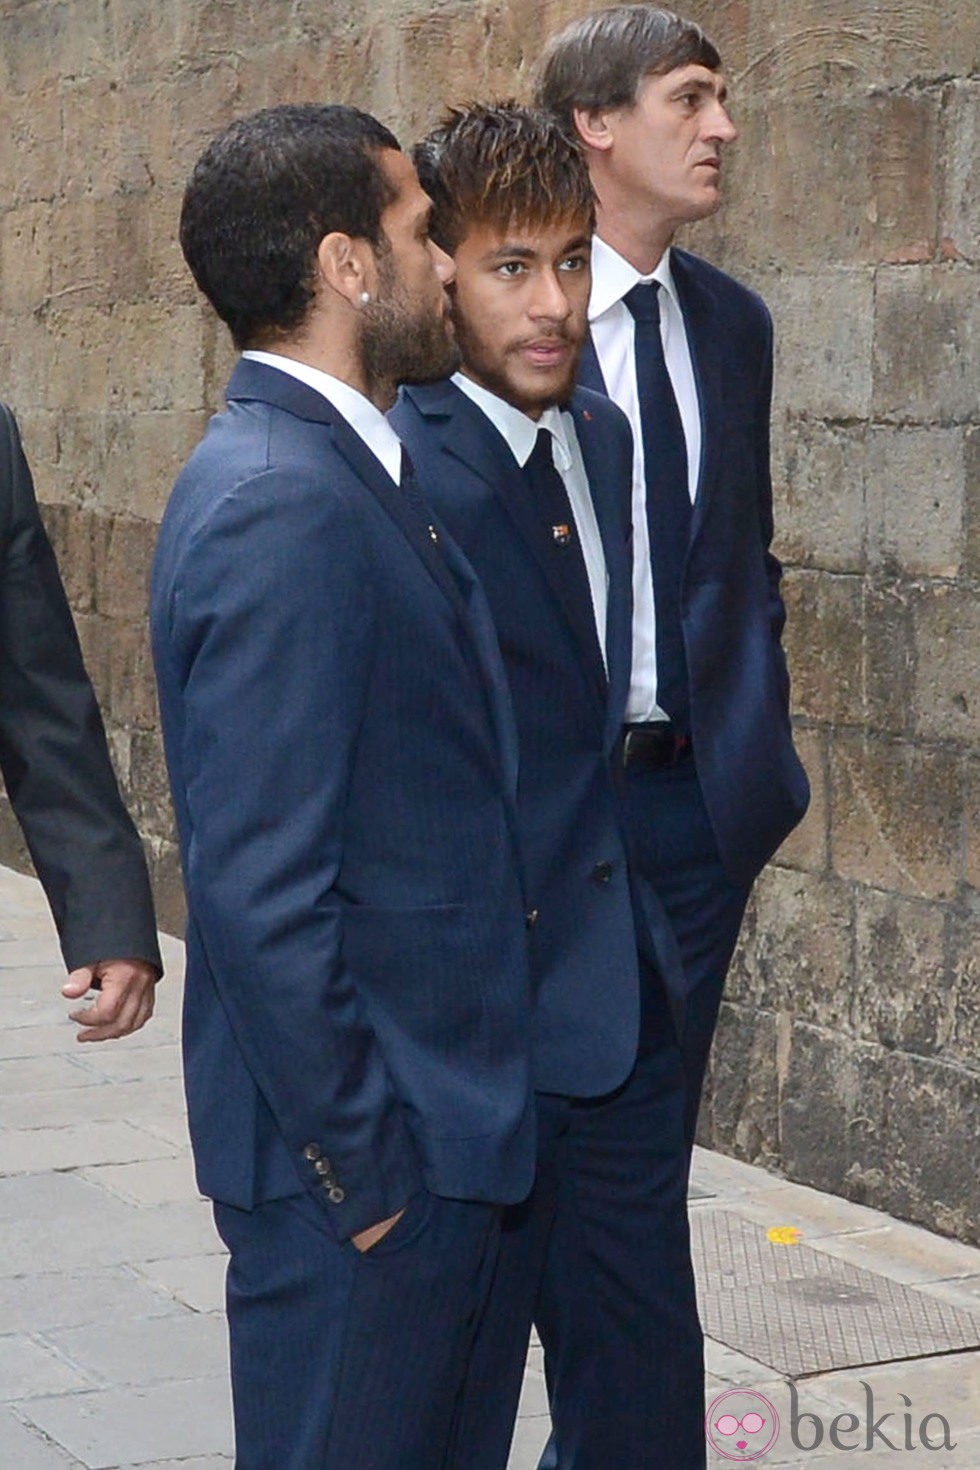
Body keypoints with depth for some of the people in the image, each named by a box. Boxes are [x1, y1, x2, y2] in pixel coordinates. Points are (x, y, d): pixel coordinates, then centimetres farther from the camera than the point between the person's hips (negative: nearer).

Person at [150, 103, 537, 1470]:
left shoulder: (345, 471, 11)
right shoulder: (279, 506, -21)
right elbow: (259, 891, -24)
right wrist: (360, 1159, -18)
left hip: (427, 1116, 10)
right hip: (362, 1149, -10)